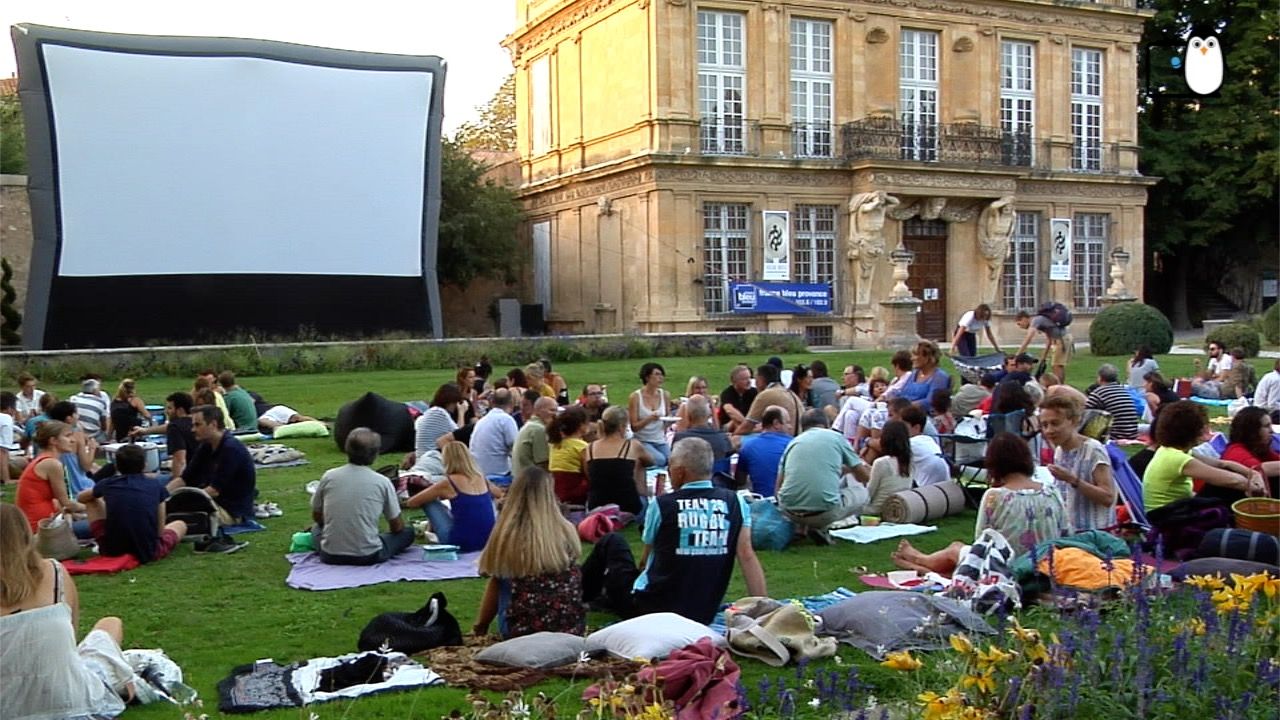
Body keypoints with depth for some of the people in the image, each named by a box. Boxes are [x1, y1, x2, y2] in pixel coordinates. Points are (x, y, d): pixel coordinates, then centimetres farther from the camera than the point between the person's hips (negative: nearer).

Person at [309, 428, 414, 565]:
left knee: (317, 527, 33)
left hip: (330, 556, 2)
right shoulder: (382, 482, -9)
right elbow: (397, 527, 1)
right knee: (407, 533, 20)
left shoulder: (328, 476, -4)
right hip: (368, 557, -2)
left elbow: (316, 517, 10)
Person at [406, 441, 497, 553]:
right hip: (487, 543, 5)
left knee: (428, 501, 11)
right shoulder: (481, 479, 7)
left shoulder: (448, 483, -5)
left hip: (461, 544, -5)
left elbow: (411, 503, 5)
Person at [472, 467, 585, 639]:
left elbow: (494, 586, 7)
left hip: (520, 630, -2)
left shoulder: (505, 536, -6)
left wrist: (480, 627, 23)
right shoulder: (566, 532, -2)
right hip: (571, 626, 3)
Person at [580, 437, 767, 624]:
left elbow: (646, 558, 6)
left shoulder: (661, 504, -9)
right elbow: (747, 556, -13)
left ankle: (578, 597, 40)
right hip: (704, 615, 4)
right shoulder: (735, 502, -4)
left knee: (611, 542, 22)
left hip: (650, 608, -3)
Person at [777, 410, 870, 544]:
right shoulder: (836, 437, 12)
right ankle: (819, 527, 2)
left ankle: (802, 526, 9)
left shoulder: (793, 442, 18)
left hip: (789, 511, 4)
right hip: (825, 512, -4)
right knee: (862, 492, 22)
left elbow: (779, 487, 17)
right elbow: (864, 477, 19)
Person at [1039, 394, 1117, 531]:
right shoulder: (1058, 451, 9)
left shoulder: (1093, 450, -13)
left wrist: (1071, 479, -26)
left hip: (1094, 531, -7)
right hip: (1065, 530, 7)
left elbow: (1108, 498, -19)